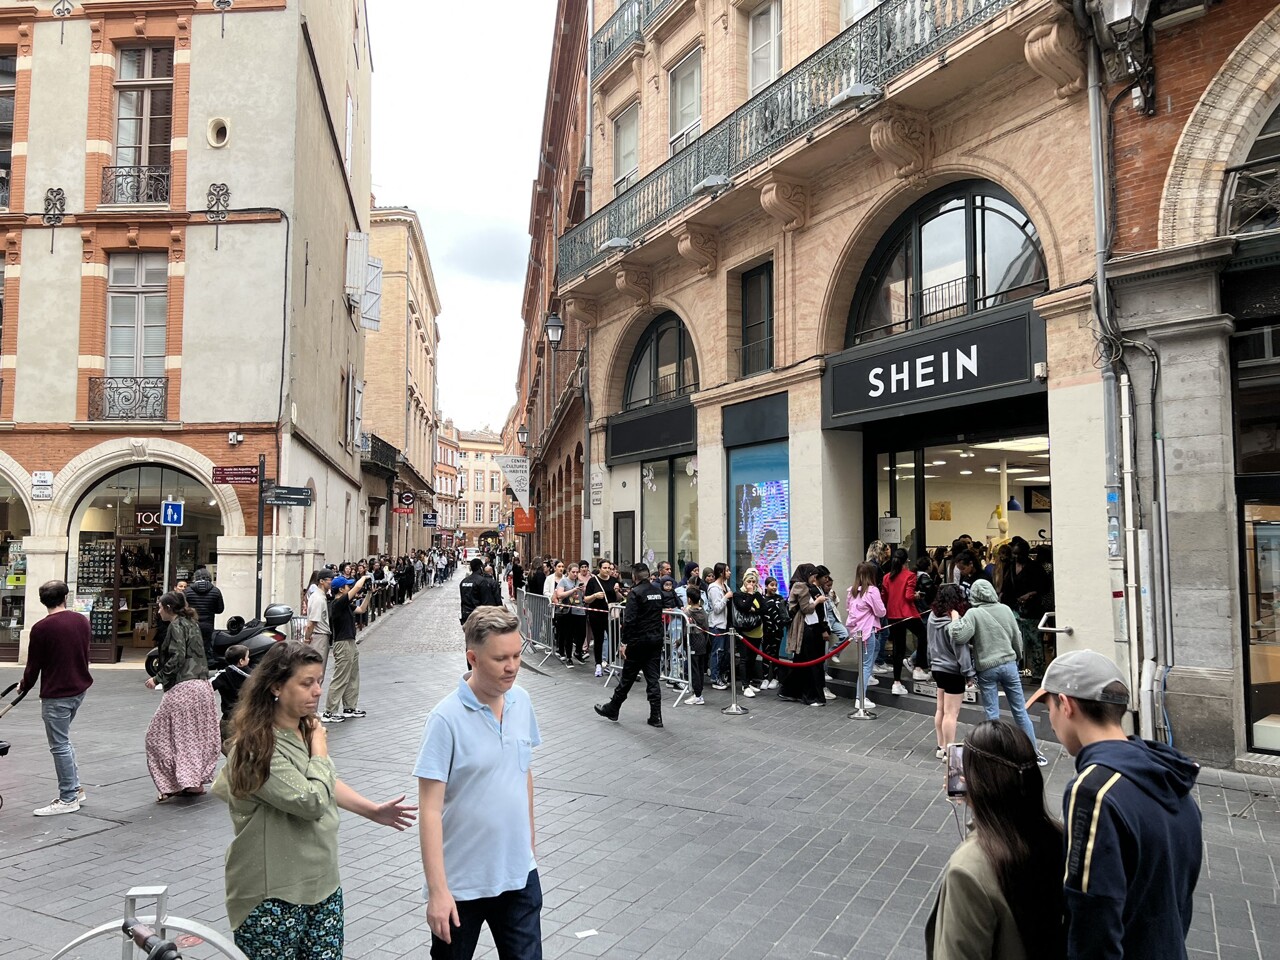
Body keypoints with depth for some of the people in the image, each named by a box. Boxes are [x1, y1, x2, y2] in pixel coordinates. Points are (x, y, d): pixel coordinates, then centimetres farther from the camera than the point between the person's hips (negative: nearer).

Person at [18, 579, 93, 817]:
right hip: (80, 688, 7)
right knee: (63, 740, 21)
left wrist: (24, 686, 12)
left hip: (55, 694, -7)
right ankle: (75, 788, 23)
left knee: (60, 746, 2)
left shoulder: (41, 628, -16)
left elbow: (34, 664, -8)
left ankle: (68, 799, 8)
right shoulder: (82, 620, 3)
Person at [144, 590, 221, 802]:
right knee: (197, 735, 14)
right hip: (203, 687, 9)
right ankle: (196, 781, 18)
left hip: (183, 687, -9)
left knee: (159, 735, 0)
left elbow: (177, 658, -16)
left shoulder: (176, 626, -7)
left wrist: (157, 678, -10)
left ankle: (171, 784, -4)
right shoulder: (191, 624, 18)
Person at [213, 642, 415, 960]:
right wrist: (320, 747, -12)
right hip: (272, 897, -7)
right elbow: (312, 801, -26)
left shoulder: (307, 729, 6)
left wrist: (373, 811, 19)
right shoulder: (256, 748, -21)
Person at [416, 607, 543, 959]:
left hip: (519, 874, 4)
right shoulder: (446, 719, -19)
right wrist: (437, 890, -19)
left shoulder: (522, 702, -2)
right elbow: (430, 809, -18)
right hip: (462, 882, -4)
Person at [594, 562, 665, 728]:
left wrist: (624, 642, -17)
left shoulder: (635, 593, -13)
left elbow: (629, 620, -19)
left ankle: (612, 710, 22)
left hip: (639, 641, -6)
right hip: (656, 640, 6)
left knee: (627, 678, 6)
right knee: (653, 679, 7)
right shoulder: (658, 590, 8)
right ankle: (655, 717, 6)